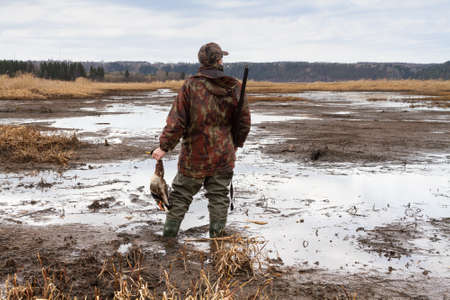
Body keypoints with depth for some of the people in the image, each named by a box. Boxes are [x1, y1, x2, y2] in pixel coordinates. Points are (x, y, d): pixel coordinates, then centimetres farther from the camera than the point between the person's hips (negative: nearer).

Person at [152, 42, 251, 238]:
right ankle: (217, 236, 17)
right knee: (219, 196, 12)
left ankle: (169, 235, 17)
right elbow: (244, 122, 5)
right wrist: (236, 144, 20)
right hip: (223, 155, 2)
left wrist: (164, 146, -6)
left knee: (181, 194, 12)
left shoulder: (190, 86, -11)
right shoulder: (234, 88, -3)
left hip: (194, 155, -1)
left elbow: (177, 120, -13)